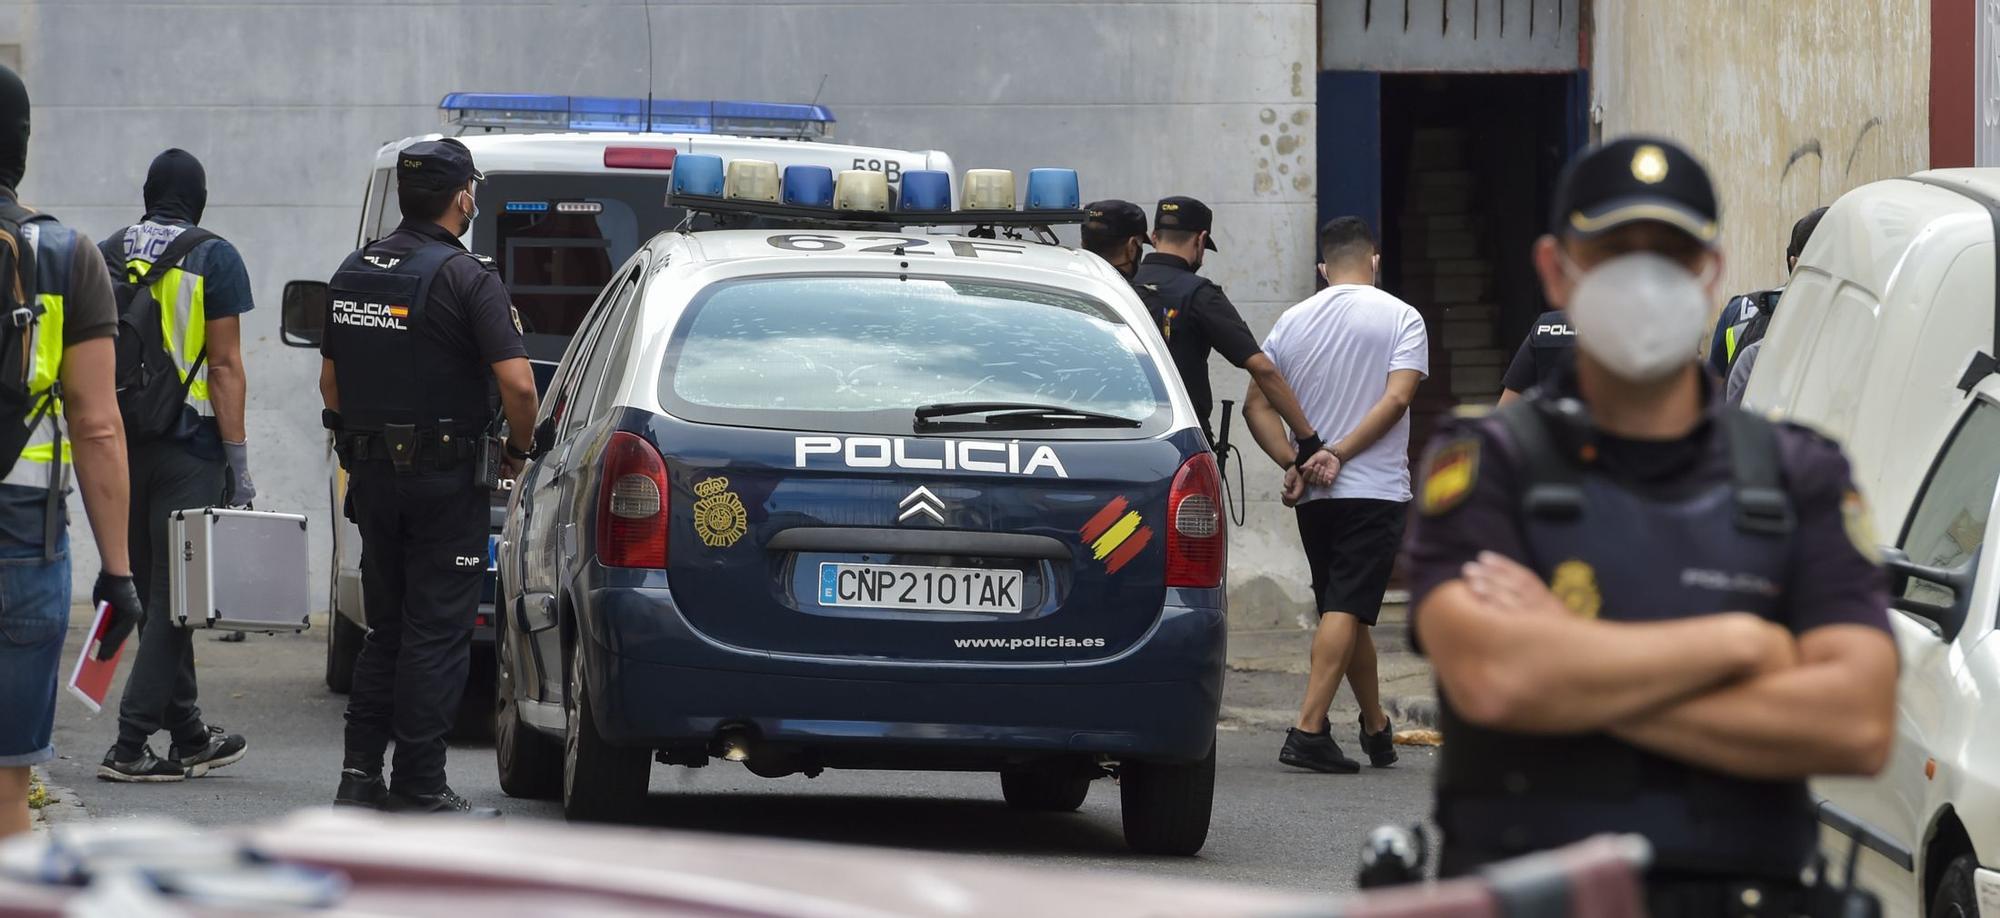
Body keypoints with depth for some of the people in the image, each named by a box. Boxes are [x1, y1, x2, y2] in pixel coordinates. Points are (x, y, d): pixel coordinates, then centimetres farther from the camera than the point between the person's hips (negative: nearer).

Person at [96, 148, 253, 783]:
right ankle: (131, 745, -11)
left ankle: (190, 737, 20)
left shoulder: (104, 255, 8)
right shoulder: (213, 259, -6)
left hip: (121, 446, 5)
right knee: (171, 595, -4)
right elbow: (225, 365, -10)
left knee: (156, 595, 13)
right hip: (188, 447, -5)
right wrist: (238, 462, -8)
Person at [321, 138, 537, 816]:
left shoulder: (354, 272, 9)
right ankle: (419, 788, -1)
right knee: (437, 634, -1)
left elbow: (330, 379, 17)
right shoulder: (465, 278, -13)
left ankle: (361, 772, 11)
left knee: (387, 628, 16)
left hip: (371, 474, 6)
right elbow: (517, 382, -20)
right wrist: (520, 447, -4)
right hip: (446, 479, -6)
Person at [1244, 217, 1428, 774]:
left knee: (1346, 611, 15)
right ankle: (1308, 730, -21)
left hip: (1313, 496, 5)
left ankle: (1377, 728, 24)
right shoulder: (1401, 318, -2)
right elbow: (1397, 398, -14)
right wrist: (1338, 455, -12)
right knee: (1347, 610, -10)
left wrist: (1294, 463, -5)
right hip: (1375, 489, -5)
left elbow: (1256, 404, 2)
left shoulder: (1292, 323, 9)